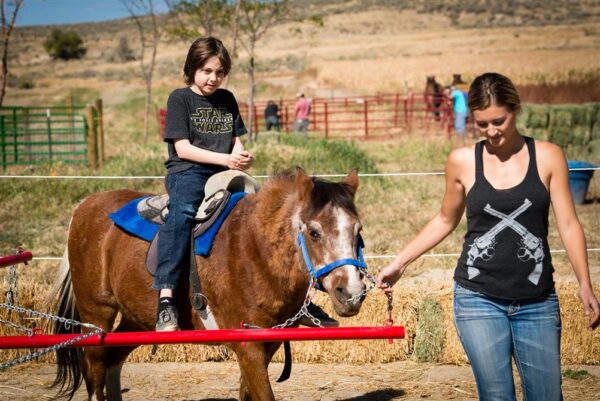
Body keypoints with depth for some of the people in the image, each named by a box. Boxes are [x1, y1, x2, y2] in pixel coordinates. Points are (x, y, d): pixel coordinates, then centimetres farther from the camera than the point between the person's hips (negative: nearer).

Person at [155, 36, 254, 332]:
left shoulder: (227, 100, 19)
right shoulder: (180, 98, 3)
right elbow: (183, 148, -5)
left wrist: (242, 157, -5)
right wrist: (225, 159, -15)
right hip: (187, 172, -6)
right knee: (182, 212, -37)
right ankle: (165, 298, -47)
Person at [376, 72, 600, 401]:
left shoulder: (548, 157, 1)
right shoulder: (462, 161, 2)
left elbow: (568, 224, -1)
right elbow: (445, 221, 16)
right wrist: (400, 263, 14)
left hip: (537, 301, 1)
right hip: (479, 299, 0)